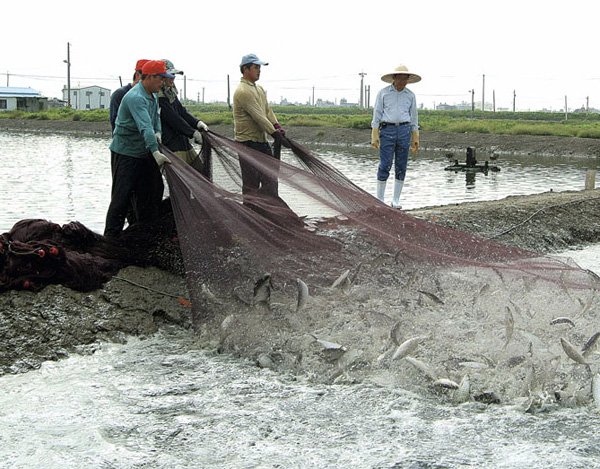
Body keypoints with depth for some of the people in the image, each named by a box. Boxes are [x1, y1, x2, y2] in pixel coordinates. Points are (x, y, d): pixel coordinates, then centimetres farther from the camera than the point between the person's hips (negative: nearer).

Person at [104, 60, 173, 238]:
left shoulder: (153, 95, 8)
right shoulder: (135, 98, -24)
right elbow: (145, 127, -36)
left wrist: (157, 131, 6)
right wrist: (156, 152, -45)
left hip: (145, 152, 9)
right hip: (127, 151, -9)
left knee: (152, 190, 12)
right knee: (122, 194, -9)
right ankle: (111, 235, -3)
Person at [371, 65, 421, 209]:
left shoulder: (410, 95, 9)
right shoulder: (383, 93, 2)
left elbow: (413, 117, 13)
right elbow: (377, 115, 1)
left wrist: (415, 139, 10)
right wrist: (374, 136, -6)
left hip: (404, 131, 3)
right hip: (387, 130, -2)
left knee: (401, 167, 1)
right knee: (385, 165, -7)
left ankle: (396, 200, 8)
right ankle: (380, 199, 3)